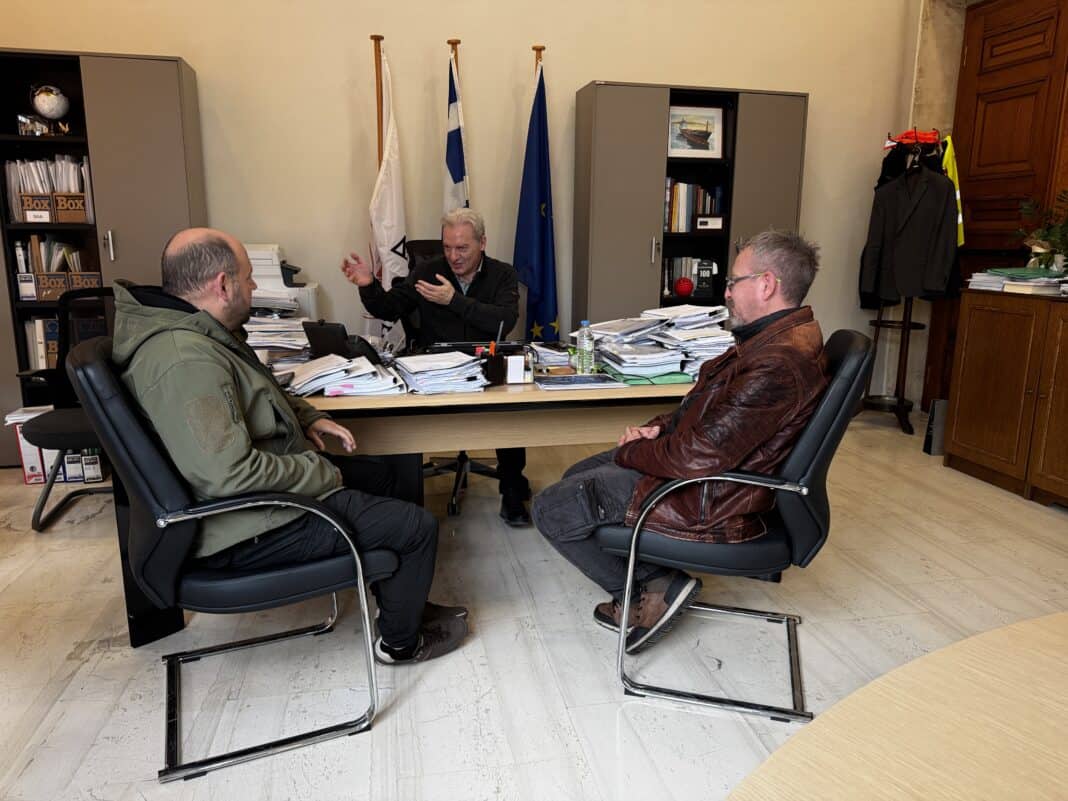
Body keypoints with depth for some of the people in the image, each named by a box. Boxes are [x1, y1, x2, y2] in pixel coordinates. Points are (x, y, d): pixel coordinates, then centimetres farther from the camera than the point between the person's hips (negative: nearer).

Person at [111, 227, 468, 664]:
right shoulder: (185, 359, -30)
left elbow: (252, 395, 21)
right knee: (417, 526, -8)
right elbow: (229, 473, -35)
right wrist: (322, 474, -21)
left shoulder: (193, 331, 5)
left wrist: (306, 417, 6)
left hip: (273, 476, 11)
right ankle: (401, 641, 18)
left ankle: (402, 599, 35)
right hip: (250, 529, -11)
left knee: (377, 475, 23)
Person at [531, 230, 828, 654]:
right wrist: (657, 427, 1)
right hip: (694, 462, 11)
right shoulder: (776, 336, 7)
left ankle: (652, 590, 7)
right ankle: (656, 580, 15)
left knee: (551, 510, -9)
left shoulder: (778, 365, -29)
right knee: (577, 475, 19)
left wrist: (628, 452, -13)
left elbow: (699, 456, -30)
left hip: (708, 500, -11)